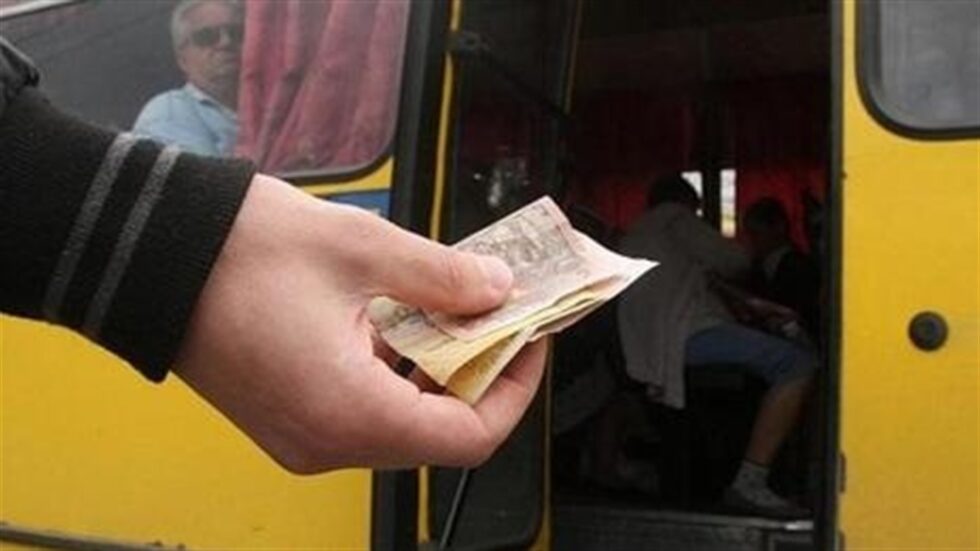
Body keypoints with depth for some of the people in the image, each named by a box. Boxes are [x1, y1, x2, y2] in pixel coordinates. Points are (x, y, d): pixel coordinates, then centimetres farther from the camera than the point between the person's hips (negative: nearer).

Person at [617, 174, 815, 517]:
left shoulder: (631, 237, 37)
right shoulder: (674, 217, 11)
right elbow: (733, 262, 6)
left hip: (652, 348, 10)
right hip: (687, 333, -10)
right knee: (798, 365, -17)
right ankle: (749, 483, -26)